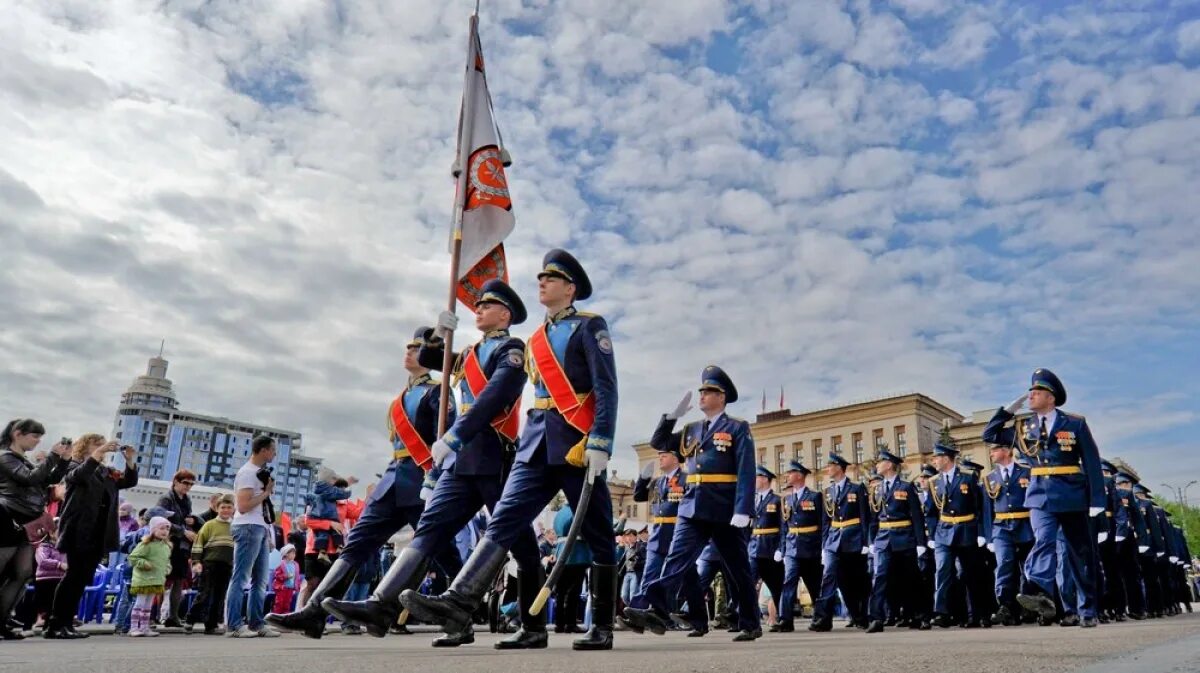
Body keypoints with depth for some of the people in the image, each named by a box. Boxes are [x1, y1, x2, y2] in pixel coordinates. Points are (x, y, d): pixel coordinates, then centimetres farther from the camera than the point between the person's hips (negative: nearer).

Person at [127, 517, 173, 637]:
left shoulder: (167, 546, 11)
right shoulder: (146, 544, -14)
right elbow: (132, 558, -14)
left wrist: (167, 569, 11)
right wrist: (144, 563, -22)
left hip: (157, 581, 8)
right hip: (143, 580, -7)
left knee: (148, 605, 13)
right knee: (139, 604, -3)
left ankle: (145, 627, 18)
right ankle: (134, 628, 3)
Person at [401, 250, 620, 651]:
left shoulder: (589, 327, 0)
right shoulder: (536, 340, 20)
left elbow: (607, 389, -9)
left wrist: (600, 443, -19)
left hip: (577, 442, -6)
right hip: (537, 442, 6)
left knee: (597, 535, 3)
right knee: (504, 519, -9)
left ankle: (602, 627, 11)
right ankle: (458, 603, -18)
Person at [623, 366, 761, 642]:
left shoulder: (738, 428, -2)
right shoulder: (691, 430, 16)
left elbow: (746, 472, -10)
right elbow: (657, 442, 15)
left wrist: (742, 512, -19)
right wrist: (673, 415, 3)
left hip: (725, 510, -5)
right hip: (693, 508, 5)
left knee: (737, 569, 7)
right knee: (676, 558, -10)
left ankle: (751, 624, 20)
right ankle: (656, 612, -21)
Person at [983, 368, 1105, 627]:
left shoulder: (1075, 423, 1)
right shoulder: (1024, 427, 10)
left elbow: (1092, 463, -2)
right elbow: (989, 434, 14)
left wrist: (1096, 500, -9)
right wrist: (1009, 409, 6)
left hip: (1072, 495, -1)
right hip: (1040, 495, 2)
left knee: (1080, 553, 6)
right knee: (1043, 541, -19)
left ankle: (1088, 610, 17)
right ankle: (1041, 593, -39)